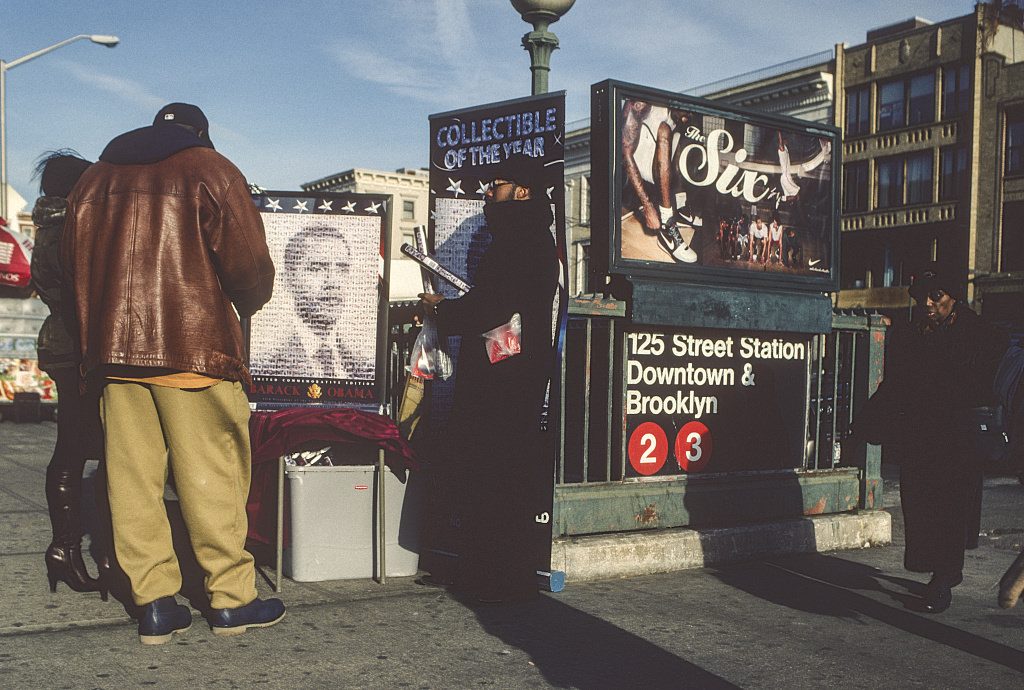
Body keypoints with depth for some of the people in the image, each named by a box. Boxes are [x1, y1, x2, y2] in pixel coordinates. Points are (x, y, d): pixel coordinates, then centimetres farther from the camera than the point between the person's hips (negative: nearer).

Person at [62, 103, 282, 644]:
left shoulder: (95, 177, 17)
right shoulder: (209, 169, 1)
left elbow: (73, 265, 17)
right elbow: (249, 264, -7)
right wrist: (246, 306, 13)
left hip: (113, 350, 5)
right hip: (194, 346, -5)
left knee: (132, 477, 6)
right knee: (212, 474, 1)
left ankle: (155, 604, 9)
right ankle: (230, 598, 7)